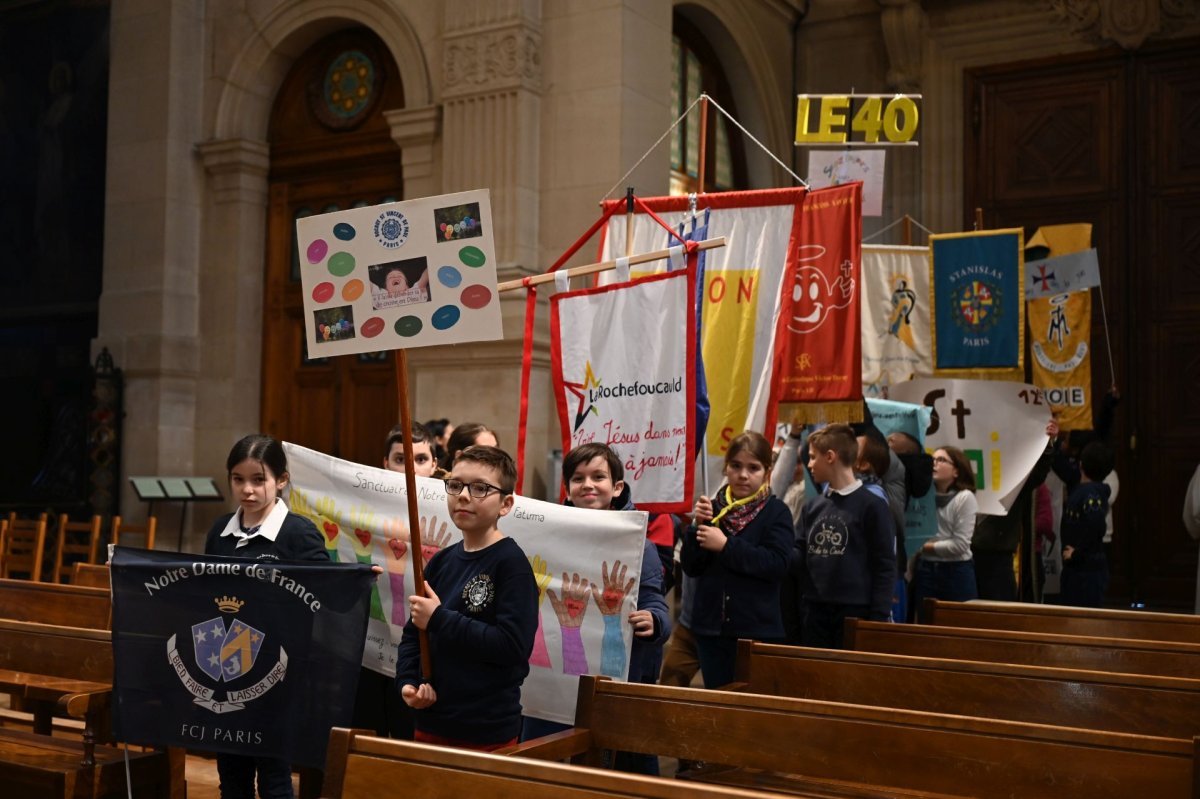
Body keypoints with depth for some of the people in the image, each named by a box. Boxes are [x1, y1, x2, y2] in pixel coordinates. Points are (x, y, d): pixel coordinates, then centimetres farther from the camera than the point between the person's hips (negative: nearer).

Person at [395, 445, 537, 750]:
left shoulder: (512, 563, -13)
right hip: (429, 722, 6)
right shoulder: (443, 561, 7)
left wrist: (439, 619, -19)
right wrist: (407, 682, -3)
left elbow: (513, 645, -23)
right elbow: (413, 634, 14)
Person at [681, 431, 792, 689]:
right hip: (711, 627, 3)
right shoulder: (714, 509, 7)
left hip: (757, 629, -3)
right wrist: (698, 526, -10)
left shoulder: (776, 512, -2)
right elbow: (690, 567, 5)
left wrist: (726, 546, -19)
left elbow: (778, 564, -17)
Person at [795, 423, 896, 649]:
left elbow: (885, 567, -7)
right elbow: (799, 556, 12)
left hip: (855, 612, -5)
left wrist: (879, 618, -11)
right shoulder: (812, 506, 12)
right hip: (813, 611, 6)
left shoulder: (872, 505, -6)